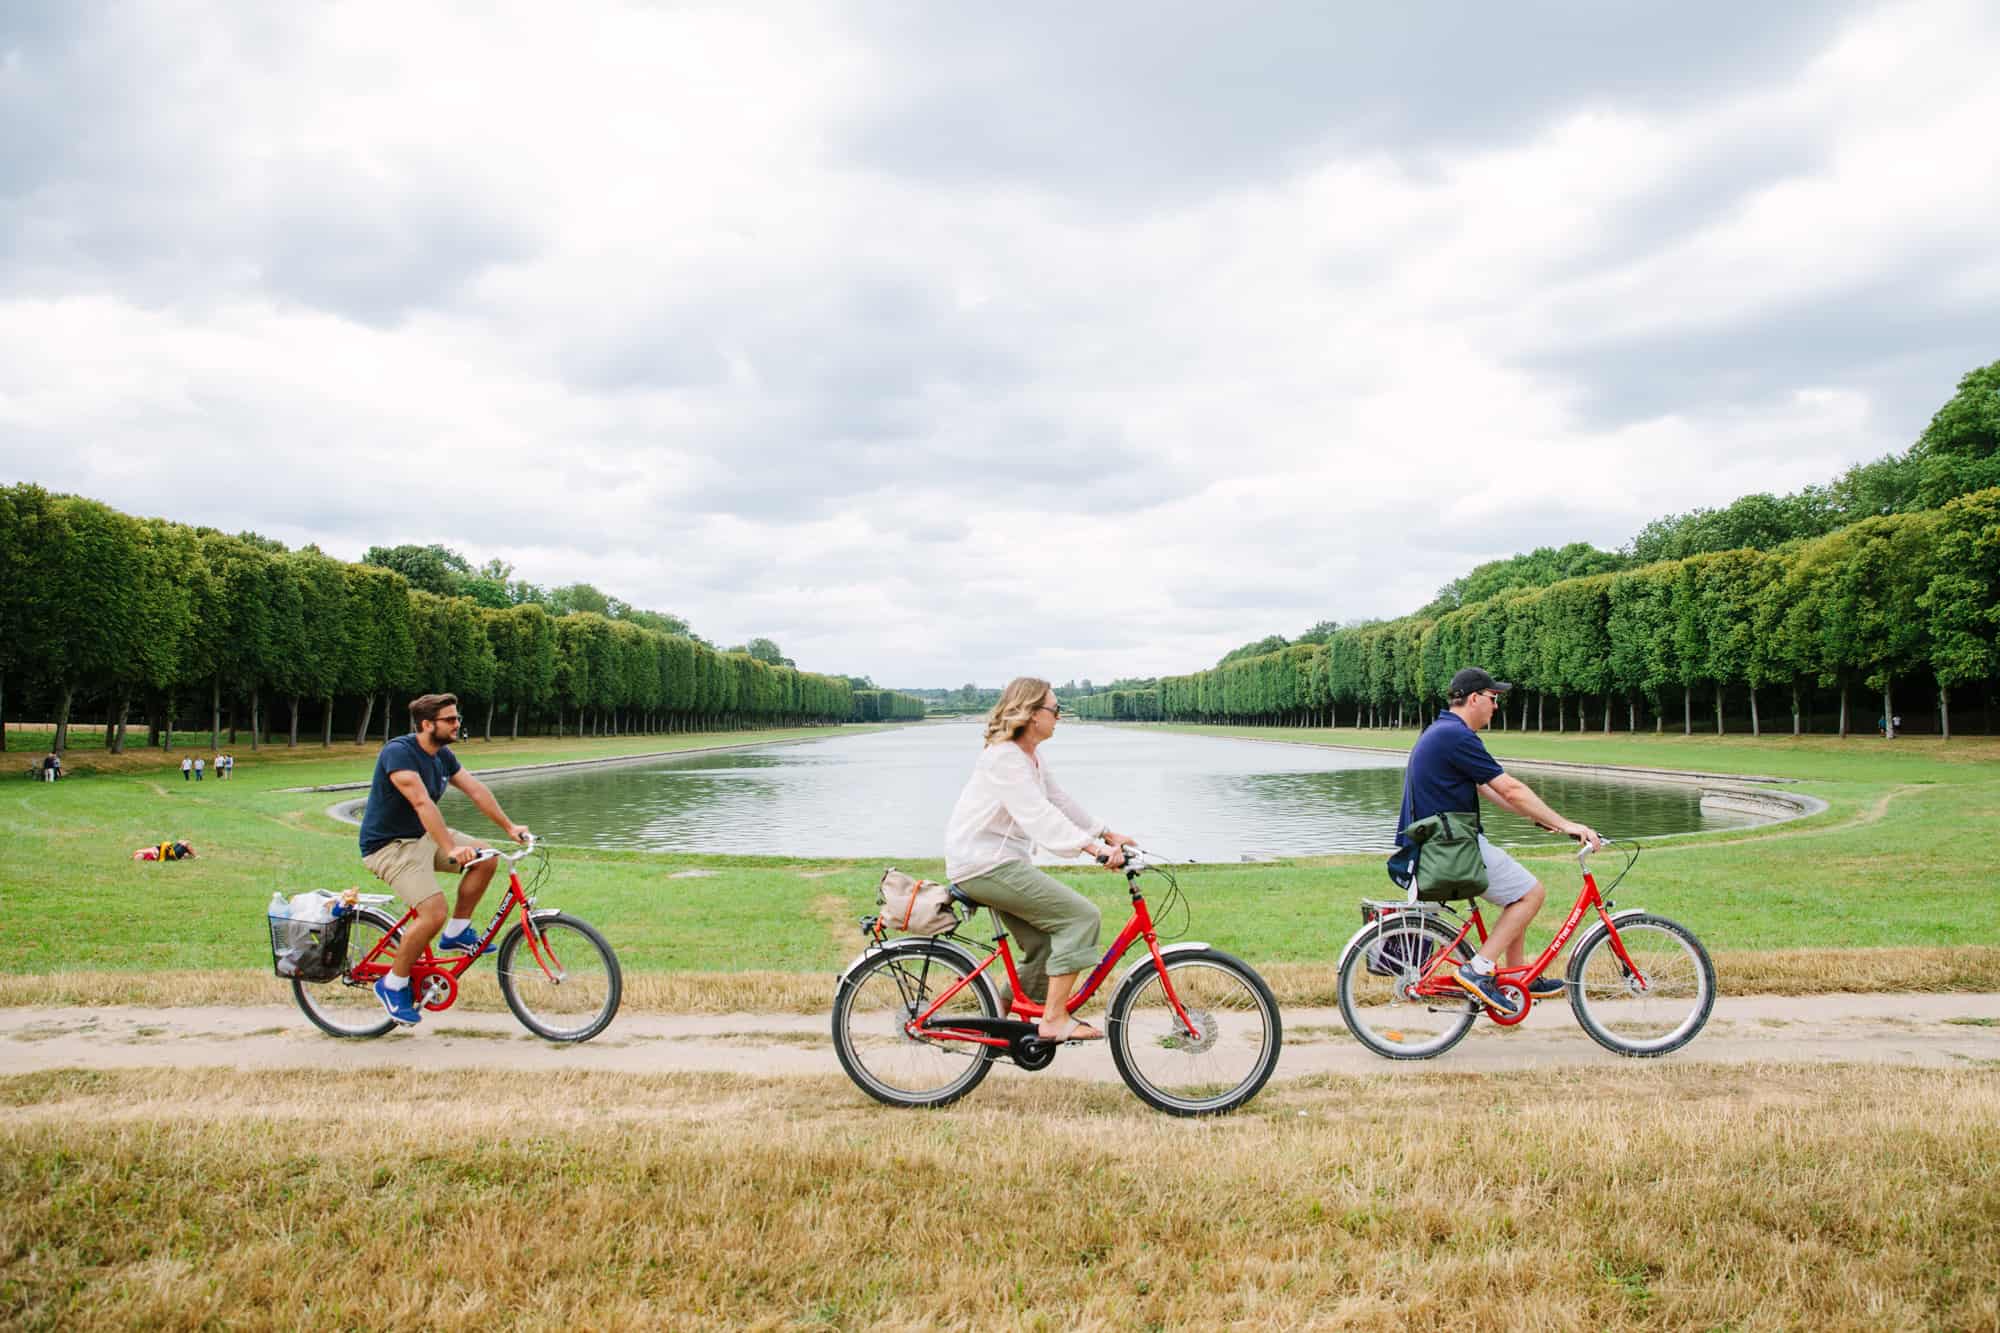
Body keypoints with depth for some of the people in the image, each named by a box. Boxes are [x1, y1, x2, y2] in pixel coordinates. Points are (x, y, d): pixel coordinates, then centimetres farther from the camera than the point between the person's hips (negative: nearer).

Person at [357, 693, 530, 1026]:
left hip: (423, 836, 9)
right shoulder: (399, 752, -24)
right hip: (388, 846, -9)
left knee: (485, 858, -5)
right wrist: (451, 849, -42)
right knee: (433, 912, -22)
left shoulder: (443, 756, 4)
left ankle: (457, 933, 8)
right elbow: (422, 802, -34)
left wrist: (510, 827, -1)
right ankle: (393, 985, -2)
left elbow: (476, 790, 5)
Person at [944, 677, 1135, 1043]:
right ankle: (1055, 1019, -12)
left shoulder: (1030, 756, 14)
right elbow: (1039, 814, -29)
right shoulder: (1004, 757, -18)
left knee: (1045, 947, 12)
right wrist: (1094, 848, -37)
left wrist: (1108, 834, 14)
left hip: (1001, 861, 10)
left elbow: (1059, 800, 18)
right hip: (985, 864, -10)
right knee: (1082, 915, -14)